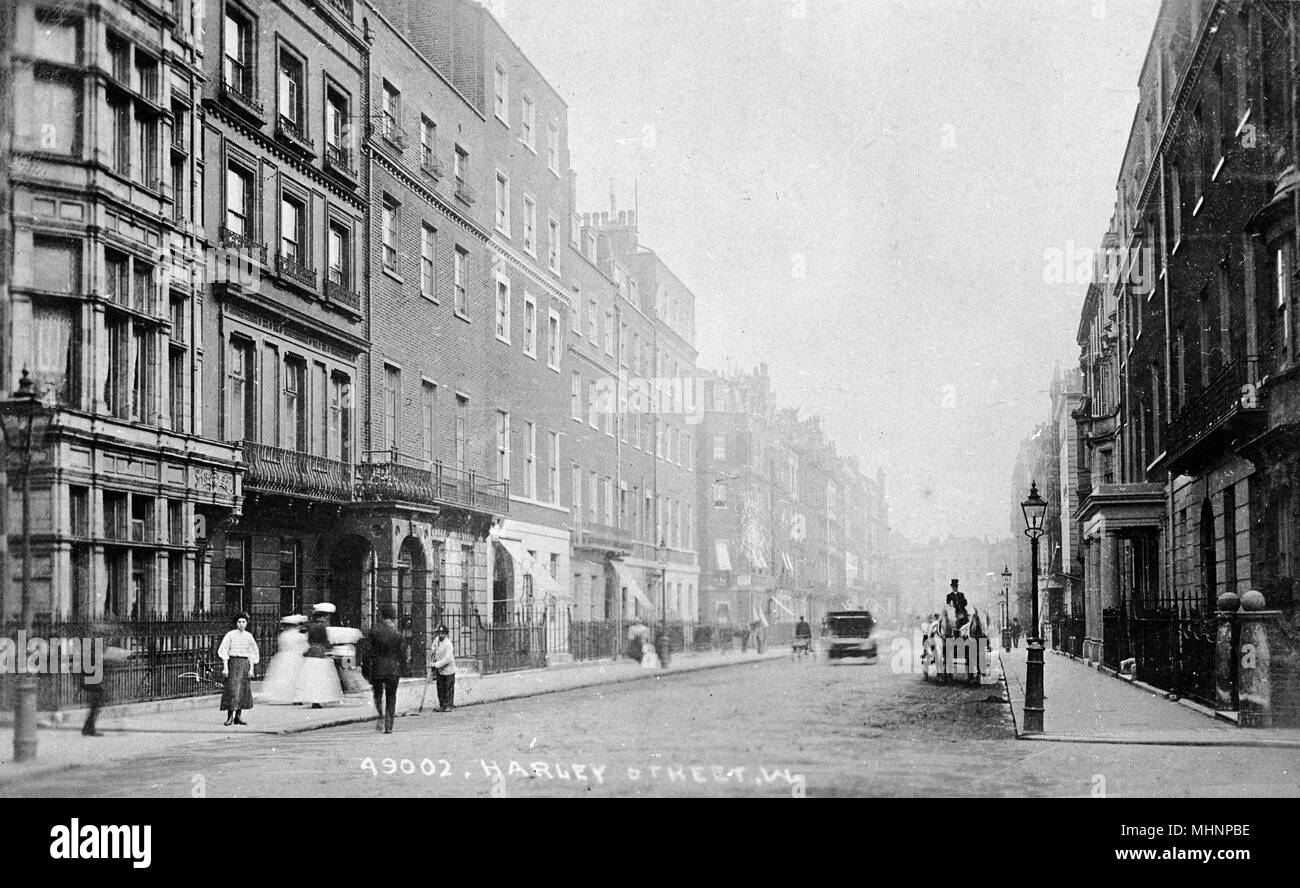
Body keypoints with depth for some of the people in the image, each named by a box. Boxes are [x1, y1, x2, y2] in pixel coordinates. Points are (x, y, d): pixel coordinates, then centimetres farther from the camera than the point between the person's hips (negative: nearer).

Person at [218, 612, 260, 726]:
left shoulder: (249, 636, 7)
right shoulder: (230, 635, -3)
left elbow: (252, 654, 10)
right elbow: (224, 651, -6)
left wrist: (251, 669, 3)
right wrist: (225, 667, -13)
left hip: (245, 664, 4)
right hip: (233, 662, -4)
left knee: (243, 690, 3)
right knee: (232, 689, -9)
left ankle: (238, 716, 10)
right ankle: (230, 717, -8)